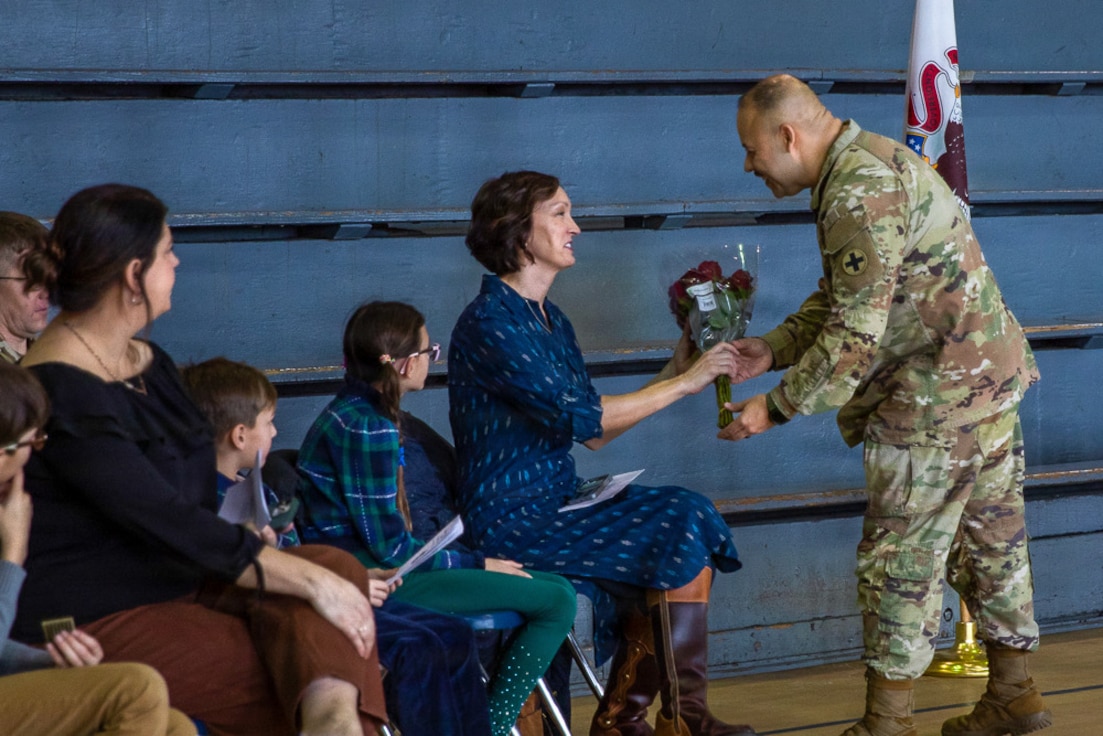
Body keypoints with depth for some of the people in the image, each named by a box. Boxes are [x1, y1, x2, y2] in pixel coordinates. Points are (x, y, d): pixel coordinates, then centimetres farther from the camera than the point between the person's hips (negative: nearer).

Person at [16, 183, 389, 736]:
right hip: (97, 623, -8)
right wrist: (309, 580, -24)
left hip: (176, 582, 9)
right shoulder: (63, 391, -17)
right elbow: (168, 520, -23)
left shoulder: (147, 360, 15)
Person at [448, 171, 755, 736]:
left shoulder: (553, 322, 15)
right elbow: (578, 416, -21)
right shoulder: (489, 322, -14)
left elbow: (594, 433, 13)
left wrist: (675, 371, 7)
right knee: (686, 539, -16)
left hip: (556, 506, 9)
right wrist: (683, 383, -16)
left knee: (688, 515, -10)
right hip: (514, 523, -9)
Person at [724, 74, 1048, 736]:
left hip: (939, 396, -11)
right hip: (990, 378, 11)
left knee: (901, 558, -3)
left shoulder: (860, 195, -21)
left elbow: (854, 335, -23)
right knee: (991, 538, 17)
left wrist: (775, 409, -16)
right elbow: (840, 302, 19)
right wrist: (771, 350, 10)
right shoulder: (873, 162, 13)